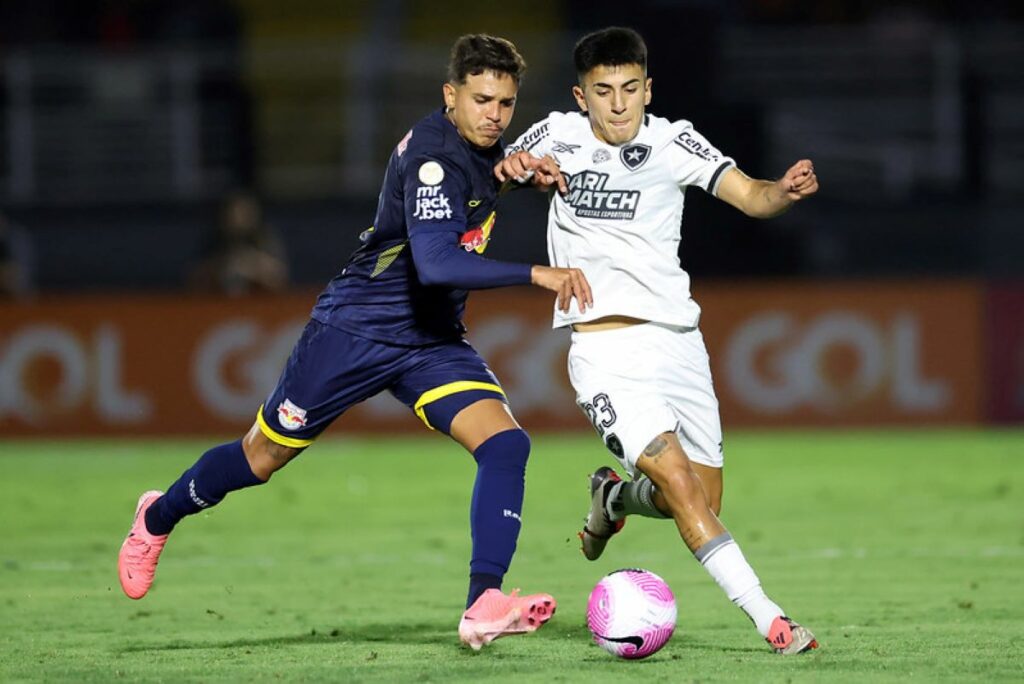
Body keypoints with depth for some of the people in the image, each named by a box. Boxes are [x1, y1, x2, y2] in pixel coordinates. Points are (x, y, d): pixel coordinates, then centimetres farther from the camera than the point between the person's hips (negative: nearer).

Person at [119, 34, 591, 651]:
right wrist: (536, 274, -44)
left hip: (433, 341, 7)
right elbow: (435, 263, -40)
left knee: (506, 443, -18)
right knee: (263, 459, 9)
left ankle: (485, 607, -24)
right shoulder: (433, 156, -26)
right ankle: (159, 518, 38)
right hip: (356, 327, -7)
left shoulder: (487, 149, 0)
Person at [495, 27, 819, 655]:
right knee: (680, 482, -19)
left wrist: (785, 191, -31)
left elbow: (751, 197, -7)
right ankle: (770, 621, -20)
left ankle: (616, 495, 38)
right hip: (606, 349, -3)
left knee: (704, 501, 6)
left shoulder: (673, 142, 1)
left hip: (677, 339, 3)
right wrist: (510, 169, -23)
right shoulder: (560, 136, 2)